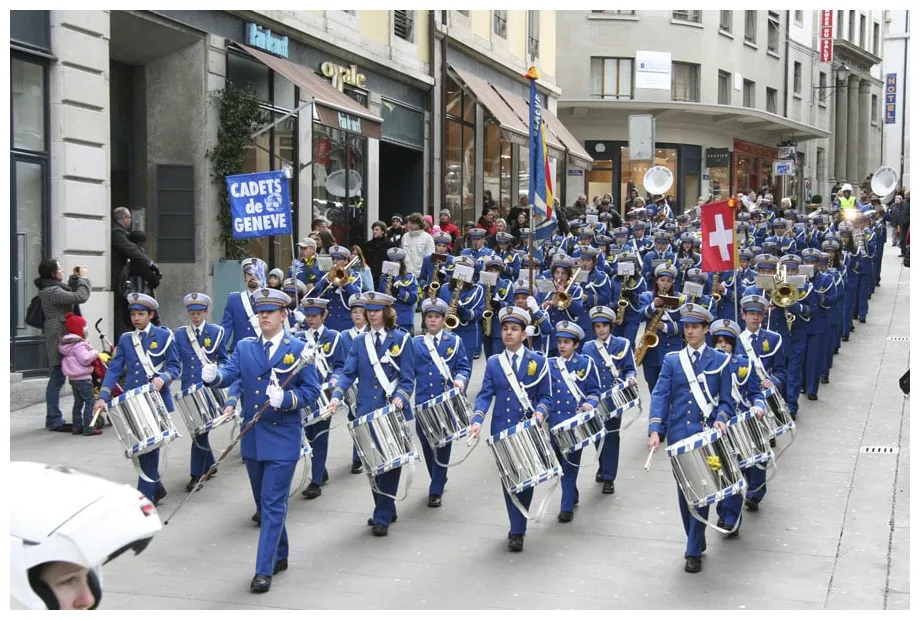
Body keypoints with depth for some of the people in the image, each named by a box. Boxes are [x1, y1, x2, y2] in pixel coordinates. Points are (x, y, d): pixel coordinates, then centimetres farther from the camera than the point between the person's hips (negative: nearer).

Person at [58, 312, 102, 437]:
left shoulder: (65, 343, 13)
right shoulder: (78, 344, -18)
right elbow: (85, 359, -25)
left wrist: (92, 353, 14)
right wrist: (95, 353, -10)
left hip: (73, 378, 10)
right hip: (83, 378, -10)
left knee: (78, 403, 16)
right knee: (89, 402, -6)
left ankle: (77, 427, 19)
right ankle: (88, 428, -8)